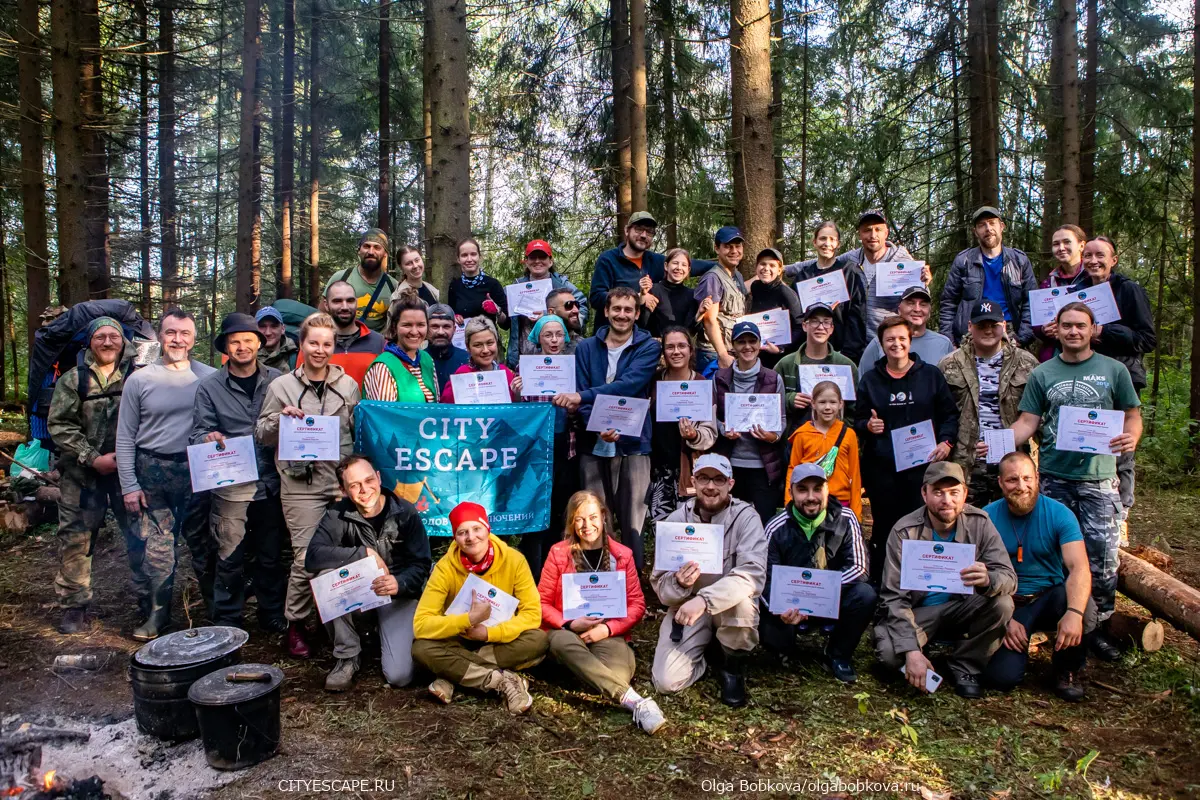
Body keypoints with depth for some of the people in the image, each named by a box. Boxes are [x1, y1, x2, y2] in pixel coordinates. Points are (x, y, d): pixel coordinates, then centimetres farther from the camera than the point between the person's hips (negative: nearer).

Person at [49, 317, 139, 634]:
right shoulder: (73, 380, 4)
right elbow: (59, 425, -2)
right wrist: (93, 458, -11)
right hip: (82, 473, 0)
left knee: (141, 535, 2)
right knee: (76, 538, 4)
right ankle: (75, 606, 17)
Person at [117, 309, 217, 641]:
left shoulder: (210, 377, 0)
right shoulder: (139, 380, 3)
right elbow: (125, 438, 4)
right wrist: (129, 486, -1)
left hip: (197, 472, -1)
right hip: (153, 473, 1)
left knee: (203, 545, 8)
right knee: (155, 550, 3)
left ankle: (218, 610, 20)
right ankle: (156, 614, 19)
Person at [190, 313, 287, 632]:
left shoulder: (276, 380, 6)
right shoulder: (210, 387, 4)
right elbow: (198, 432, 2)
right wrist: (208, 439, -20)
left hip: (270, 483, 1)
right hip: (231, 486, -1)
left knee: (271, 555, 12)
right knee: (230, 557, 2)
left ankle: (273, 615, 27)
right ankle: (227, 623, 18)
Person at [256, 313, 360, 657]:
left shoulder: (348, 385, 10)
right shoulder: (282, 386, 6)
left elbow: (360, 432, 16)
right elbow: (261, 435, 8)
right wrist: (280, 419, -11)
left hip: (343, 481, 2)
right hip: (301, 485, -2)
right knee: (306, 558, -4)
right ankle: (295, 624, 15)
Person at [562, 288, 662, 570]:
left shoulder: (648, 347, 4)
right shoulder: (586, 347, 10)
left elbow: (629, 385, -13)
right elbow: (579, 396, 1)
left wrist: (583, 396, -22)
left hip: (633, 444, -2)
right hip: (594, 444, 2)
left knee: (632, 522, 0)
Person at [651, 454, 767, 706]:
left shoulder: (745, 517, -14)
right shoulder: (676, 520, -6)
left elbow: (753, 574, -28)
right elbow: (659, 583, -5)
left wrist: (705, 599, -42)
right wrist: (678, 584, -31)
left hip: (729, 605, -1)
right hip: (686, 604, 1)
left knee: (741, 598, -36)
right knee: (666, 682, -18)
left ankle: (733, 667, -6)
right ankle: (705, 654, 16)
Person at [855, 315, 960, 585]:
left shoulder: (931, 374, 7)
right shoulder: (870, 379, 10)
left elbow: (950, 414, 9)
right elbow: (858, 421, 13)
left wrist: (946, 441, -6)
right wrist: (868, 426, -9)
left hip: (922, 464, -1)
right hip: (881, 468, 1)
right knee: (883, 528, 4)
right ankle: (879, 585, 13)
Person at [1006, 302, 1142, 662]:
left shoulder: (1113, 370, 5)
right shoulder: (1042, 374, 7)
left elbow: (1132, 415, 7)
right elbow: (1028, 421, 3)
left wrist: (1130, 437, -16)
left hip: (1098, 477, -1)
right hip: (1053, 477, 1)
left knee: (1102, 558, -1)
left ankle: (1097, 626, 15)